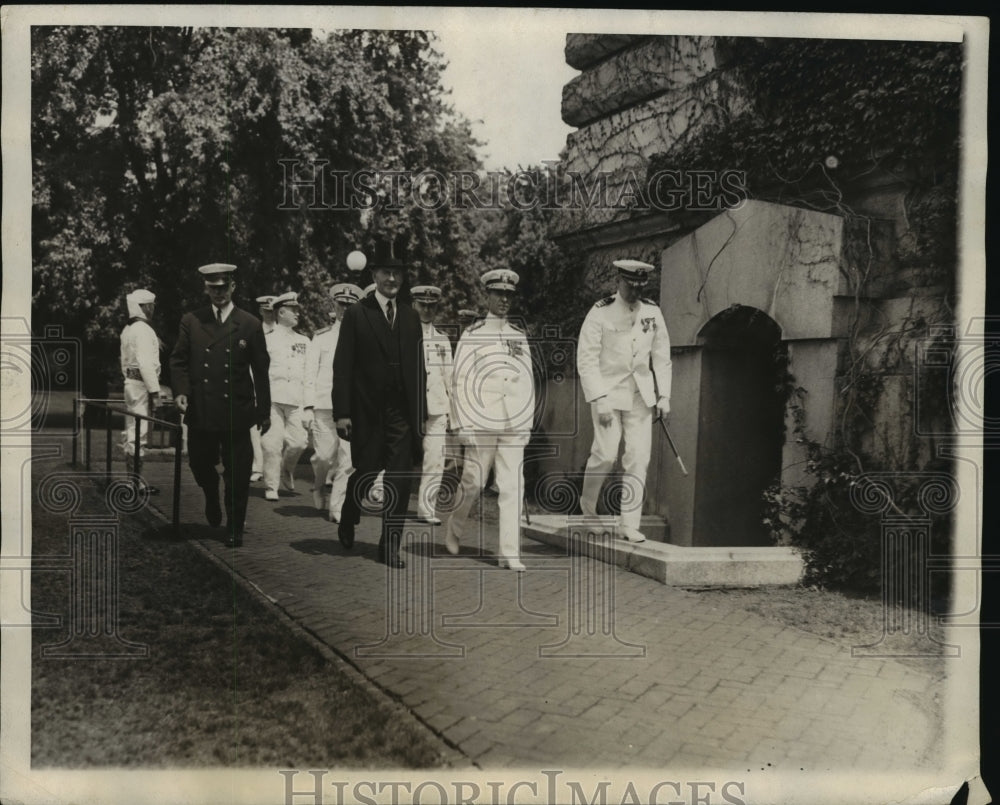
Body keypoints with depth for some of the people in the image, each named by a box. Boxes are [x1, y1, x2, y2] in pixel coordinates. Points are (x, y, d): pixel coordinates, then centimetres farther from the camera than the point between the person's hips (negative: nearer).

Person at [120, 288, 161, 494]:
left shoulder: (127, 330, 15)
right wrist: (154, 390, -19)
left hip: (130, 382, 10)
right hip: (142, 384, -10)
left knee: (131, 430, 14)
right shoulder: (143, 330, -15)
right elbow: (145, 363, -21)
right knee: (139, 432, -8)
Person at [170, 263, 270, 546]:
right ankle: (212, 498, 45)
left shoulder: (250, 325, 2)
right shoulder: (190, 321, 7)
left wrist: (264, 412, 4)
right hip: (200, 411, 2)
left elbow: (261, 371, 4)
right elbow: (178, 361, 10)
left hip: (236, 411, -2)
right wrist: (181, 390, -8)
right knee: (200, 464, 12)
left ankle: (235, 530, 15)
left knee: (237, 475, 1)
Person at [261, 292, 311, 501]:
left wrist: (309, 406, 5)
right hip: (272, 399, -2)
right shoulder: (266, 340, 7)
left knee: (298, 441, -6)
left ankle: (287, 470, 24)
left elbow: (309, 375, 12)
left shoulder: (303, 341, 16)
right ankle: (271, 486, 7)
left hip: (296, 401, 3)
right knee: (272, 444, -5)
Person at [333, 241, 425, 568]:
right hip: (367, 410, -3)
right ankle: (348, 519, 35)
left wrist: (418, 414, 9)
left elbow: (417, 368, 13)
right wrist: (341, 412, -11)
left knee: (399, 480, 1)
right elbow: (342, 366, -5)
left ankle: (390, 545, 10)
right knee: (365, 473, 5)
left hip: (402, 411, 3)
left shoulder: (411, 317, 12)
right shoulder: (356, 314, -1)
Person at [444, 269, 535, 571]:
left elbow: (528, 382, 16)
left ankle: (510, 553, 2)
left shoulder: (520, 336, 13)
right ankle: (454, 527, 31)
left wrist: (528, 422, 11)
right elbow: (461, 382, -1)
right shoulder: (471, 334, 1)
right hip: (481, 422, -3)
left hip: (514, 425, 3)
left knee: (513, 487, -2)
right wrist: (462, 425, -6)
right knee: (474, 483, 2)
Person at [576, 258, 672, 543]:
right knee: (606, 453, -11)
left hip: (641, 394, 4)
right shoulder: (600, 313, -9)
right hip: (607, 391, -4)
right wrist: (600, 400, -18)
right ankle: (588, 504, 18)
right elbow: (586, 359, -11)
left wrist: (664, 395, 6)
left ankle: (630, 523, 5)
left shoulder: (652, 312, 5)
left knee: (638, 458, -1)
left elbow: (662, 356, 13)